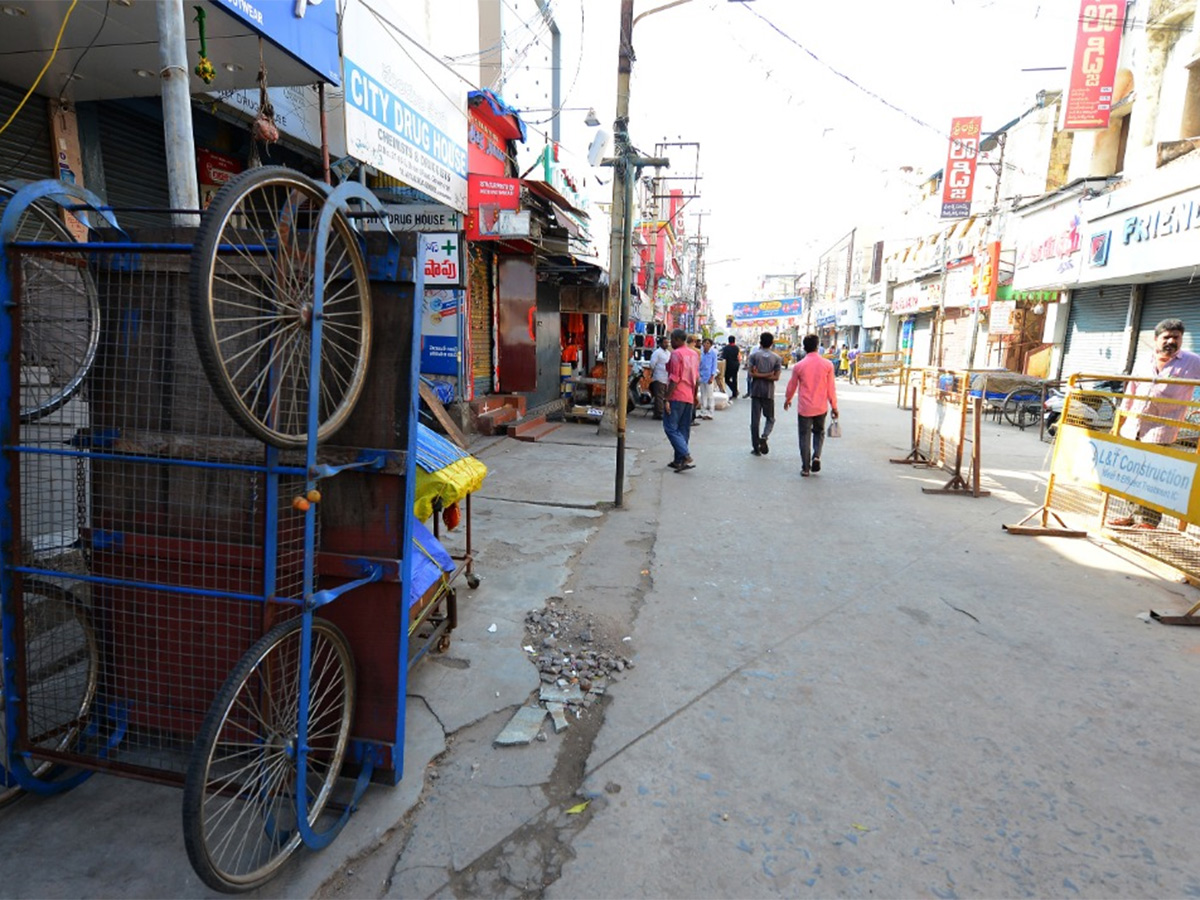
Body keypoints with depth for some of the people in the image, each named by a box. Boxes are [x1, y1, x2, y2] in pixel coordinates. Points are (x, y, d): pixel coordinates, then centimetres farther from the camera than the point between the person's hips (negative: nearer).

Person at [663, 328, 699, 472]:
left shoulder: (676, 354, -11)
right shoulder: (693, 355, 15)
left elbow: (674, 379, -17)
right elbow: (696, 378, 18)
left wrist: (667, 399, -17)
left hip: (676, 397, -8)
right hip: (689, 398, 8)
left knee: (670, 427, -6)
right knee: (683, 429, 11)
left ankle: (687, 457, -17)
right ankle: (679, 460, 14)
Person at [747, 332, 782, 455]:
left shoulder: (754, 355, -2)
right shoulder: (776, 357, 2)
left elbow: (750, 373, -10)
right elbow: (776, 377, -6)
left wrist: (759, 375, -2)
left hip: (756, 391, -1)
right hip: (769, 392, 1)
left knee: (755, 419, 4)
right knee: (770, 419, 14)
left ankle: (756, 448, 4)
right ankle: (764, 437, -12)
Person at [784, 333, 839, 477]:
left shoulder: (799, 366, -8)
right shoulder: (827, 364, -6)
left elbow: (792, 385, 5)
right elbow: (831, 388, -1)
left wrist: (787, 400, 23)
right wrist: (834, 406, 9)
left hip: (804, 408, -1)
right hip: (821, 407, 1)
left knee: (805, 436, 8)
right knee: (819, 432, 22)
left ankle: (805, 468, 10)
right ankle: (816, 456, 0)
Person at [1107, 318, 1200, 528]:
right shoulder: (1143, 366, 15)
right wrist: (1118, 425, 19)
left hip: (1160, 432, -5)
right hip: (1132, 429, 5)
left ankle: (1148, 520, -2)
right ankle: (1133, 514, 17)